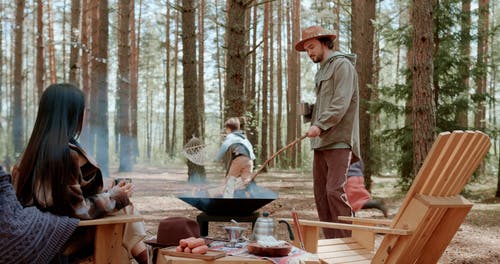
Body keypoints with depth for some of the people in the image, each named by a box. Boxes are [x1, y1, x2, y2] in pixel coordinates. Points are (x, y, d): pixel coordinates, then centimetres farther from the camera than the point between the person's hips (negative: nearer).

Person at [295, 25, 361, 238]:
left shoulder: (342, 65, -3)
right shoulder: (322, 71, 25)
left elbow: (341, 103, -15)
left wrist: (320, 125, -23)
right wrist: (316, 127, 12)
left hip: (339, 142, -9)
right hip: (321, 142, 9)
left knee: (335, 191, -15)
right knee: (320, 193, 5)